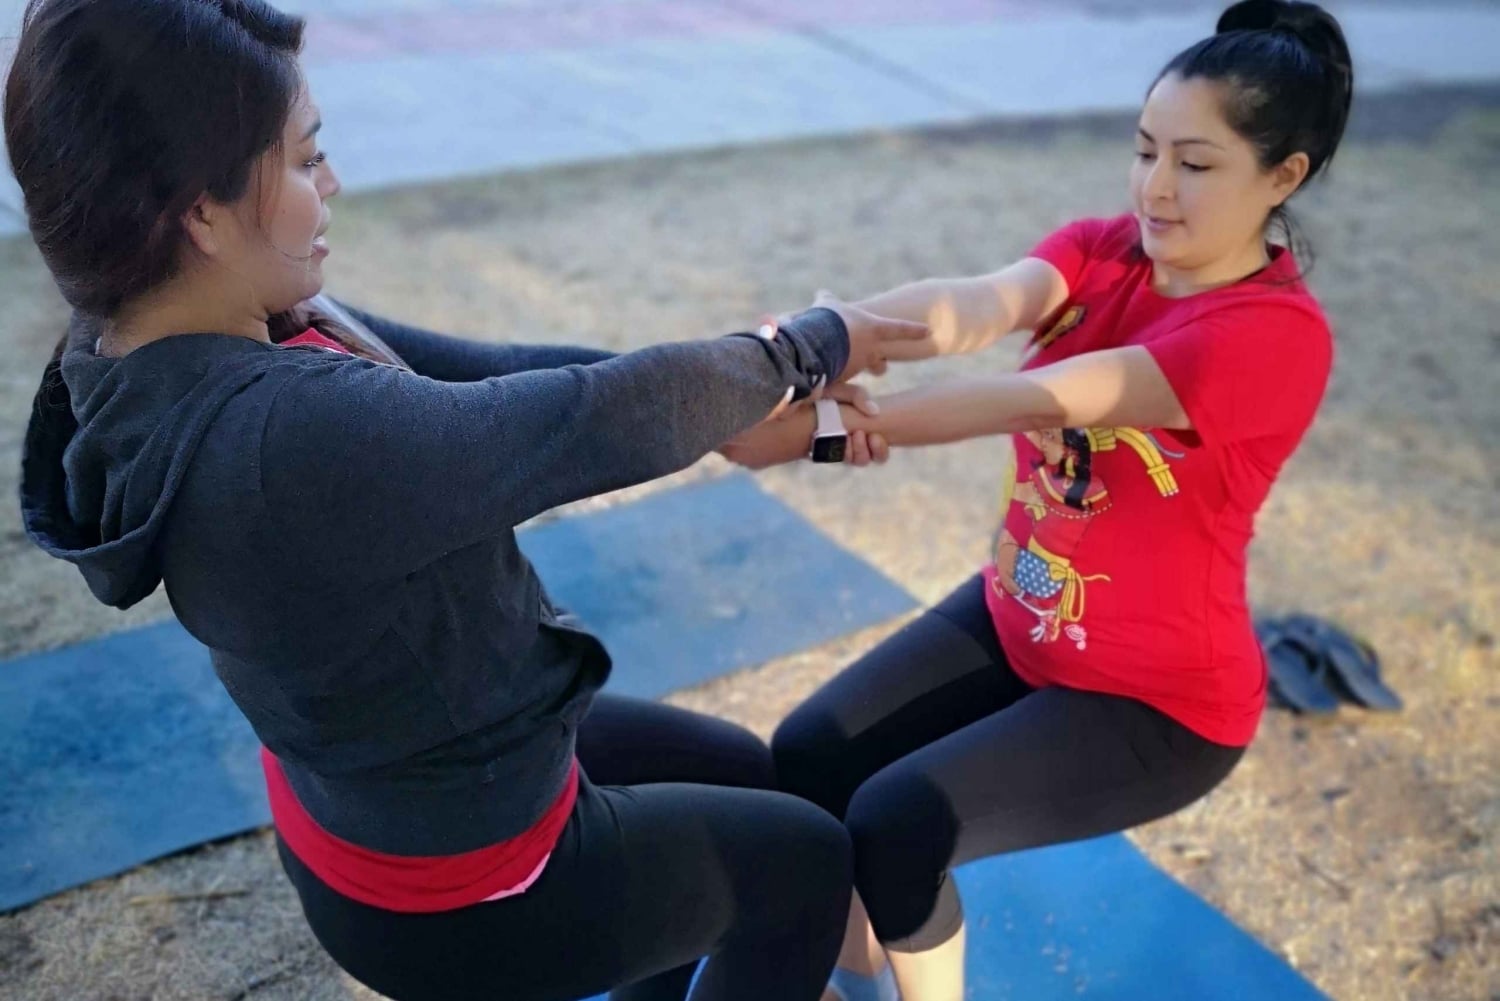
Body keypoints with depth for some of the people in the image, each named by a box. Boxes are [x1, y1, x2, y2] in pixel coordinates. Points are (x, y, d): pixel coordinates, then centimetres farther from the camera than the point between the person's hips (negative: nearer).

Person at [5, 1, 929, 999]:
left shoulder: (161, 345, -9)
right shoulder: (294, 435, -39)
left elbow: (485, 373, -8)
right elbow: (606, 415, -31)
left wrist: (759, 407, -7)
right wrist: (806, 352, -11)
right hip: (454, 882, -8)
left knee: (736, 772, 27)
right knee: (806, 859, 16)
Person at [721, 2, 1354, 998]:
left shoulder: (1277, 334, -24)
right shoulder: (1102, 249, -6)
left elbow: (1046, 399, -37)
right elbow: (978, 301, -28)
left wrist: (827, 425, -45)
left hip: (1155, 697, -6)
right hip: (1014, 618, 6)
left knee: (897, 824, -18)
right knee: (807, 758, -2)